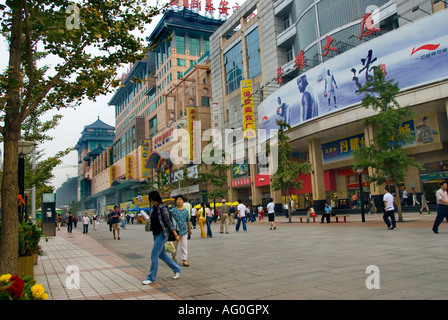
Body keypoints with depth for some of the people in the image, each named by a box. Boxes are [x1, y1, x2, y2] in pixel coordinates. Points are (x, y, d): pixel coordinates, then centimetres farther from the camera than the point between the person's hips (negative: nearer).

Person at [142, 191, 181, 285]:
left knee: (154, 255, -6)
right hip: (156, 234, 9)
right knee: (162, 255, 16)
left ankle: (151, 278, 5)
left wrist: (176, 235, -16)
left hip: (162, 234, -9)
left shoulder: (163, 209, -17)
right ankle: (177, 269, 30)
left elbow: (169, 222, -17)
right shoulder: (154, 208, 8)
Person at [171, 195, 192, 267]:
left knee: (184, 245, -2)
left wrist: (189, 229, 21)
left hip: (184, 231, 1)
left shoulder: (186, 211, 4)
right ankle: (173, 256, 38)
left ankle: (184, 260, 1)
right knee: (174, 245, 14)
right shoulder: (173, 211, -5)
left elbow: (188, 220, 14)